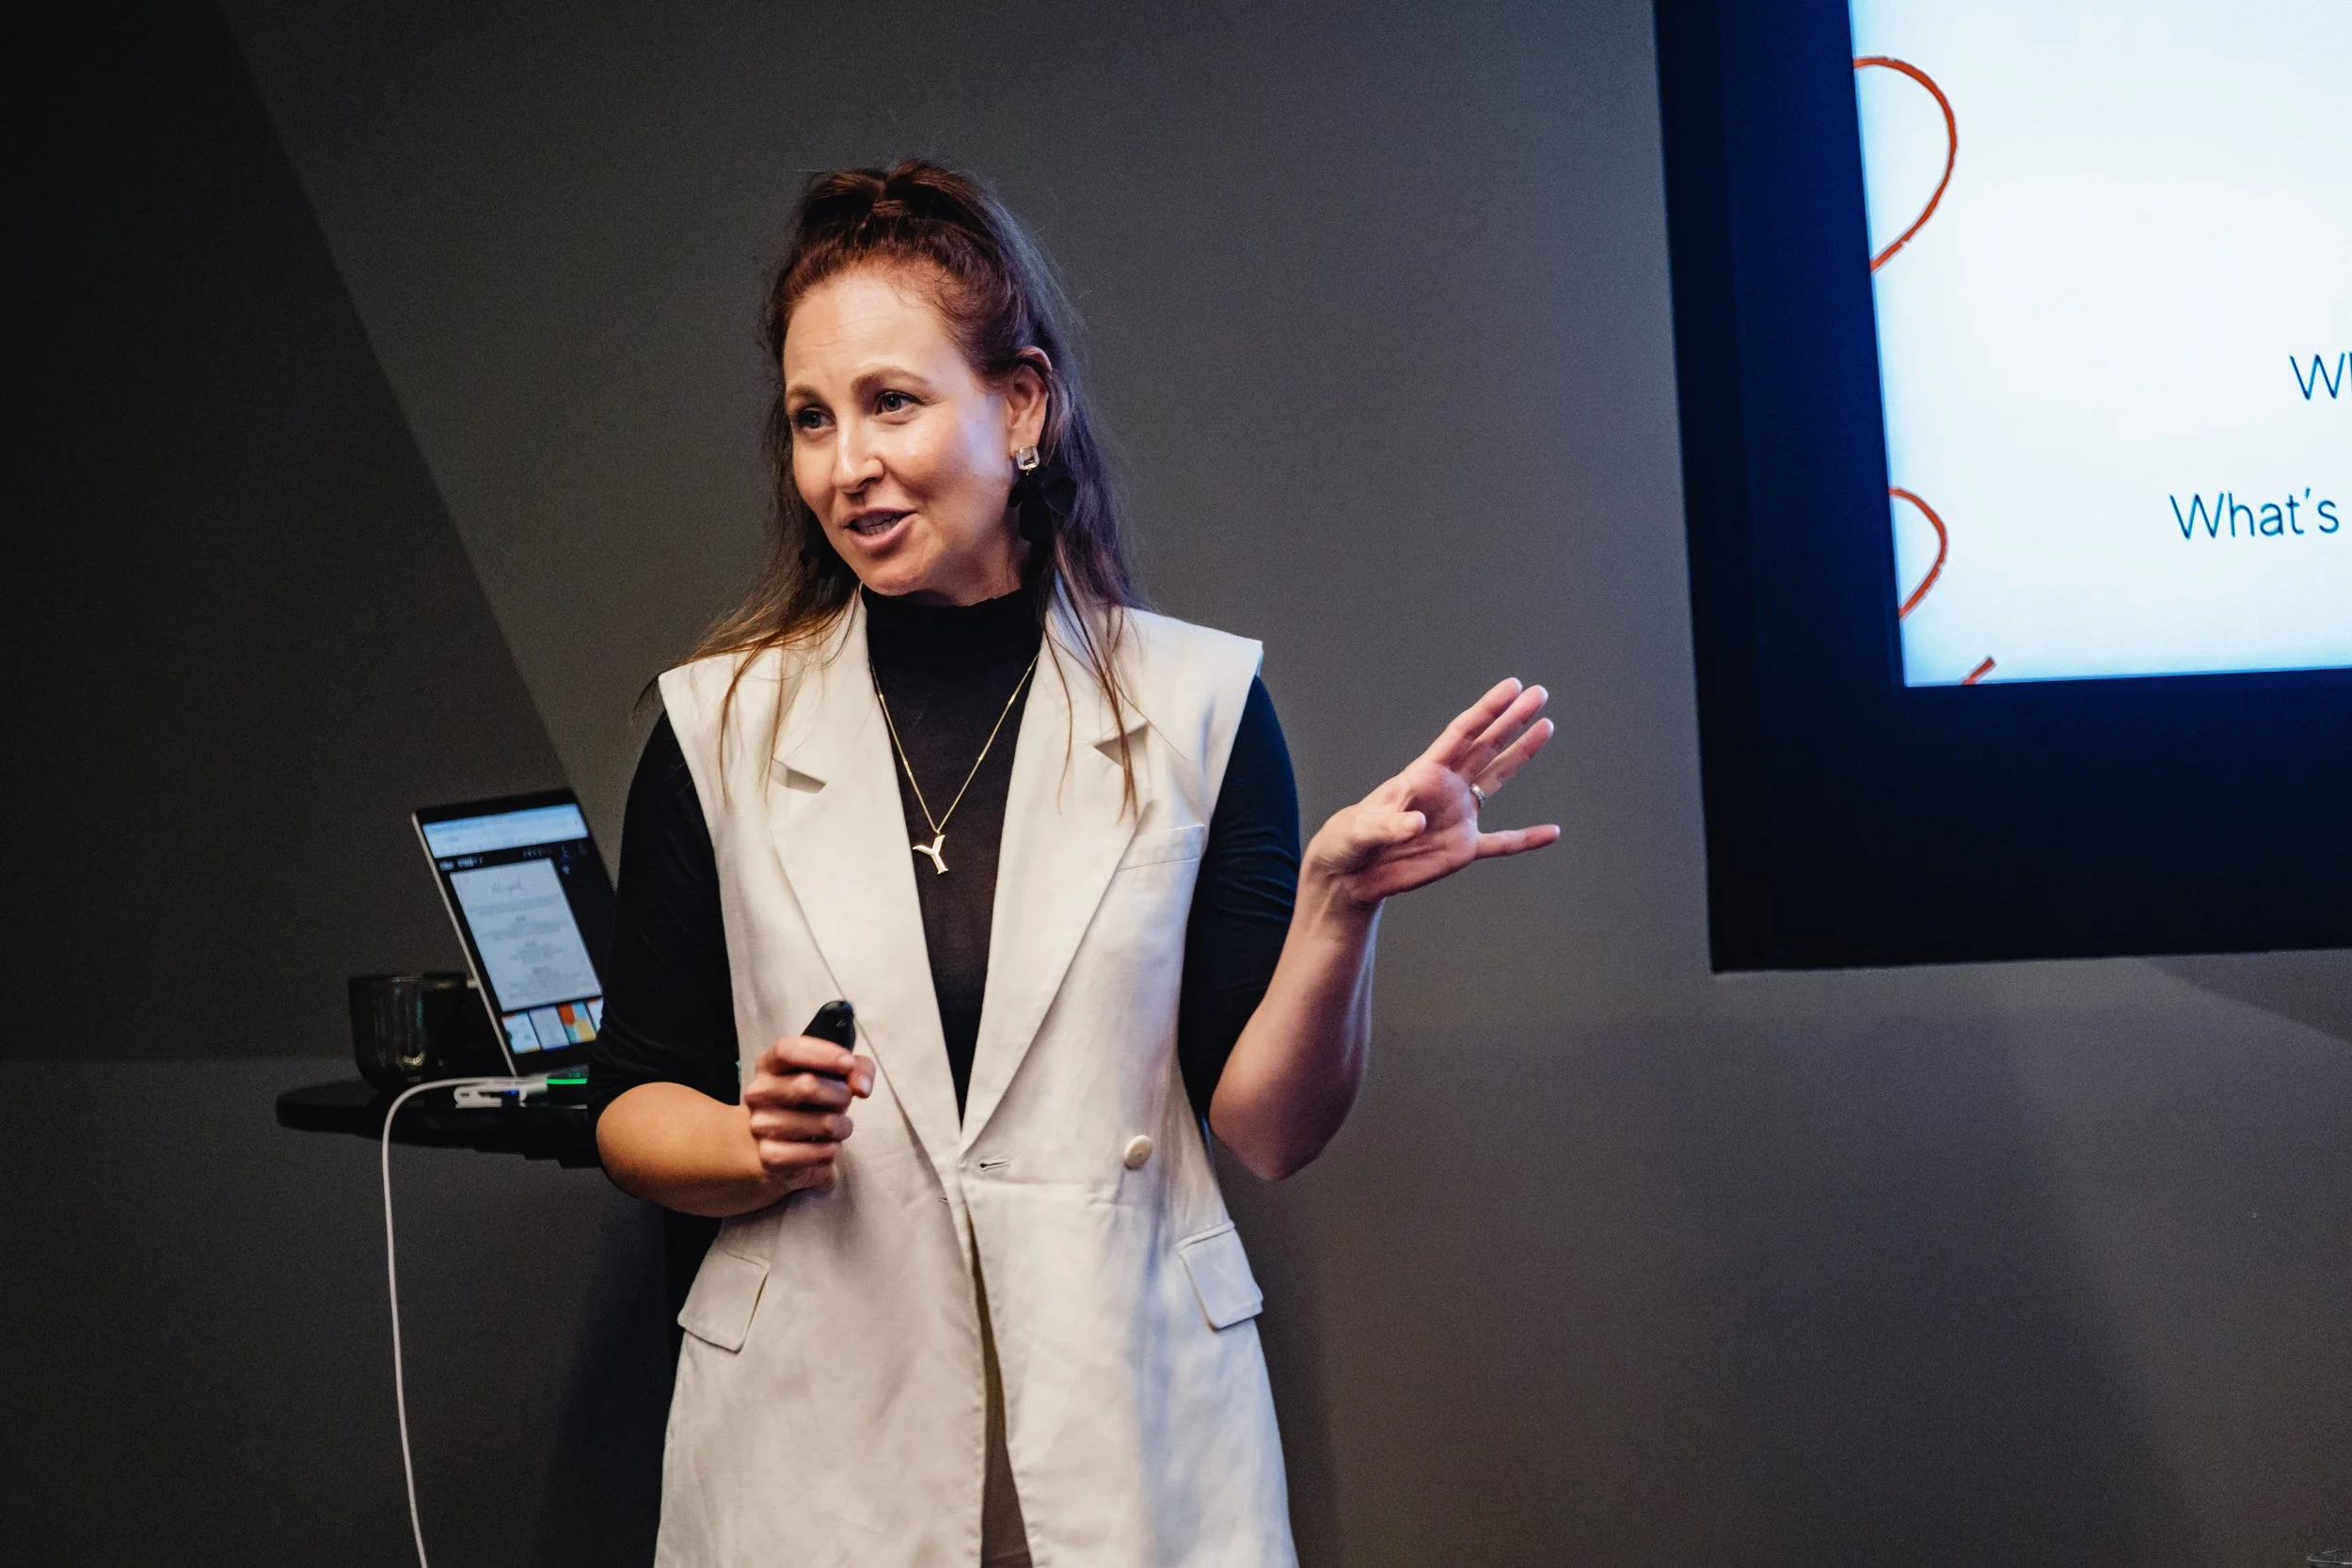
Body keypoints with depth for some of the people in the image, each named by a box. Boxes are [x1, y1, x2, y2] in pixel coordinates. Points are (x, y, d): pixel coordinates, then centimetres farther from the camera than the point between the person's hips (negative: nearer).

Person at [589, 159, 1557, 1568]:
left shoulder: (1196, 708, -3)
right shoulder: (721, 729, 0)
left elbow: (1270, 1128, -3)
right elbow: (633, 1107, 5)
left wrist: (1337, 905, -18)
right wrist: (758, 1146, -15)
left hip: (1134, 1440, -1)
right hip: (815, 1451, 1)